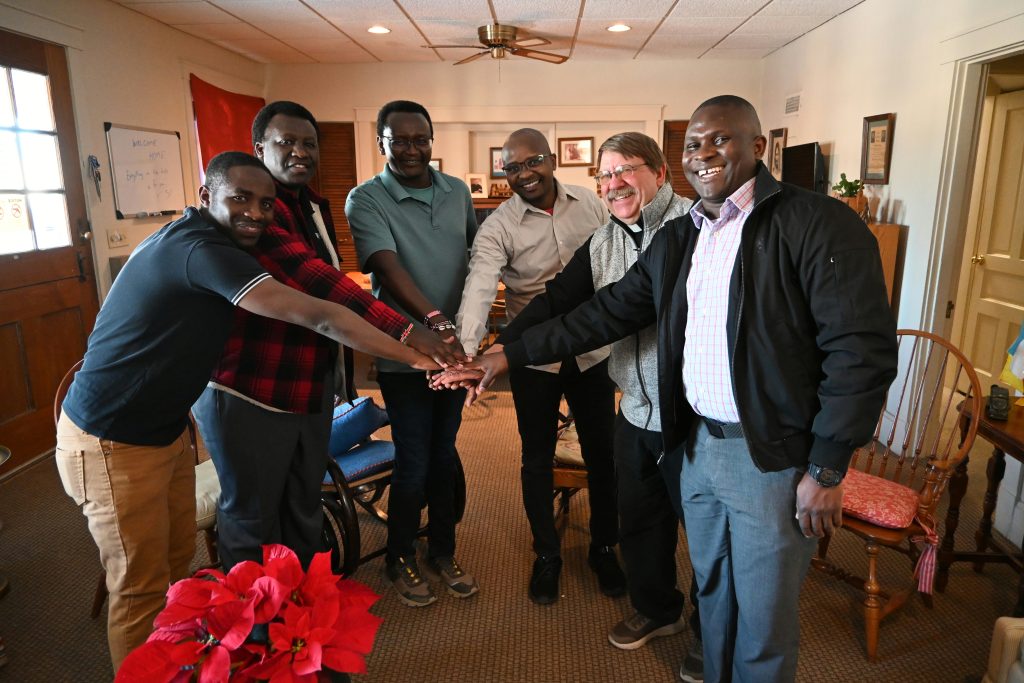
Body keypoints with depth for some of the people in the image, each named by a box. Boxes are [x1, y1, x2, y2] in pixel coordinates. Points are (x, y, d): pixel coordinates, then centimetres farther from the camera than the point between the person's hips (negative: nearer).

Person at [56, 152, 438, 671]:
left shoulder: (192, 237, 7)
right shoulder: (200, 247, -26)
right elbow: (315, 315, -32)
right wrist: (416, 356, -29)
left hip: (166, 429, 10)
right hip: (111, 444, -9)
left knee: (177, 561, 19)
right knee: (142, 589, 6)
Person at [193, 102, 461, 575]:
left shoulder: (316, 207, 11)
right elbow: (311, 278, -31)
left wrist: (342, 371, 14)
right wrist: (403, 330, -38)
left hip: (311, 385, 8)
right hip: (250, 392, -8)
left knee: (304, 507, 20)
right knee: (252, 514, 10)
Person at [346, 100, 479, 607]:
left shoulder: (457, 191, 5)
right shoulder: (366, 200, -10)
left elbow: (476, 250, 14)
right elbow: (387, 265, -24)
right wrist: (433, 318, -38)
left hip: (454, 347, 5)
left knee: (444, 454, 16)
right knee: (414, 462, 4)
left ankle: (442, 551, 35)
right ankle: (400, 560, 29)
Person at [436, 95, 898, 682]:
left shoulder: (817, 223, -11)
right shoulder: (677, 239, 9)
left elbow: (861, 348, -15)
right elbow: (605, 314, 9)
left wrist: (826, 470, -15)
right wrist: (511, 354, 4)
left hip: (776, 458, -5)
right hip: (696, 445, 6)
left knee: (764, 622, 10)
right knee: (712, 594, 22)